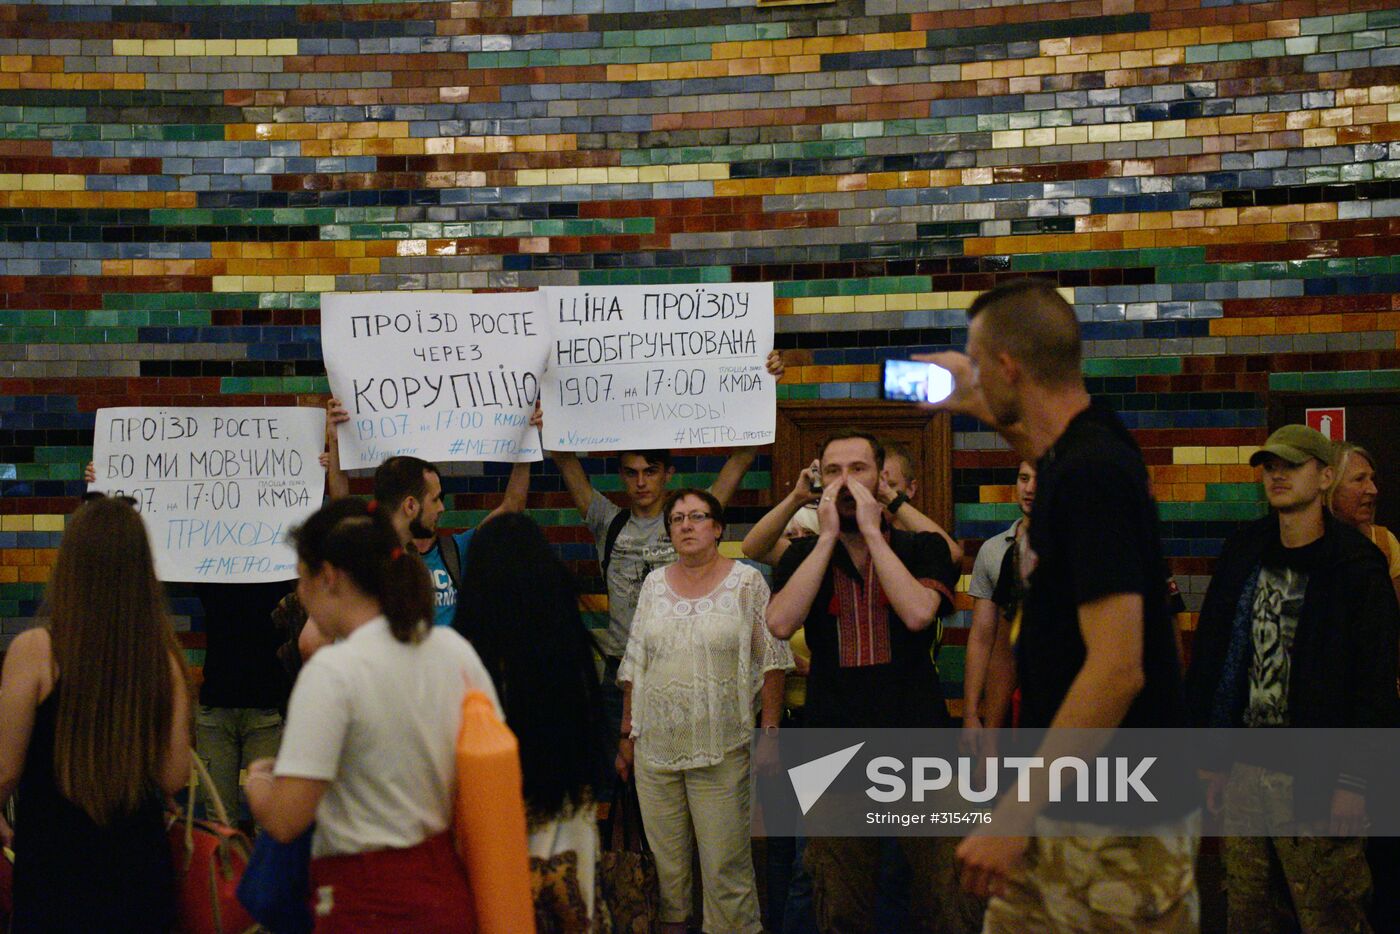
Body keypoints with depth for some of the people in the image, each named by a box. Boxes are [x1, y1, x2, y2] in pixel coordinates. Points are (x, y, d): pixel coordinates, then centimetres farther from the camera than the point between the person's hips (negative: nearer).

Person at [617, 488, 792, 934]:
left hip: (721, 747, -4)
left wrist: (769, 731, -6)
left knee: (724, 860, -4)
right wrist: (627, 733, 12)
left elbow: (770, 662, -1)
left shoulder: (747, 582, 0)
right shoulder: (654, 583, 12)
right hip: (655, 744, 4)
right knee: (664, 857, 7)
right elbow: (634, 664, 15)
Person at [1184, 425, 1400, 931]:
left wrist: (1355, 780, -13)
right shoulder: (1243, 554, 9)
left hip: (1315, 777, -5)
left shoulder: (1356, 569, -5)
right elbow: (1210, 657, 12)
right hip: (1245, 770, 5)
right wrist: (1214, 758, 8)